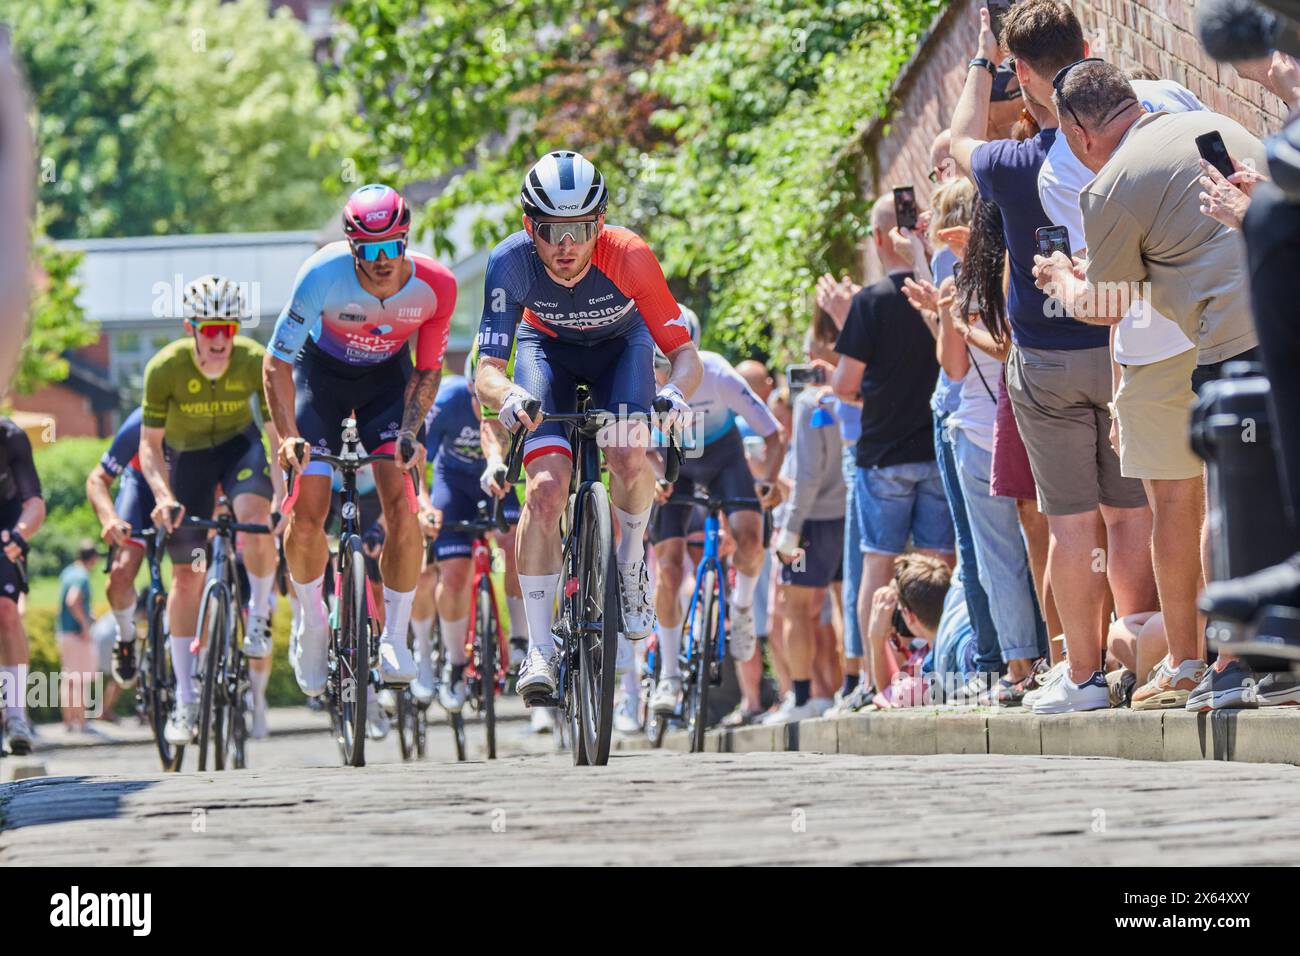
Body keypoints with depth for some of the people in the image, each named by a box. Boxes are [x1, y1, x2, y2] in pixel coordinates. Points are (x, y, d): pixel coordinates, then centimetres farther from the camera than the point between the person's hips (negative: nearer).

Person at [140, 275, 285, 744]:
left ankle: (260, 613, -4)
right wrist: (163, 496, -34)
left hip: (240, 445, 0)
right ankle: (186, 698, 7)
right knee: (186, 575, -1)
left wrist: (282, 489, -34)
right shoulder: (165, 367, -28)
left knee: (253, 515, -33)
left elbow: (278, 435, -20)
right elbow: (150, 445, -19)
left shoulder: (256, 362, -27)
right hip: (187, 455, 0)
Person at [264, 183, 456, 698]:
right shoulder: (323, 275, -33)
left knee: (402, 506, -18)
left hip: (387, 377, 1)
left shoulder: (436, 286, -27)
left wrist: (409, 433, -25)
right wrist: (289, 436, -34)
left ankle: (395, 641, -4)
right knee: (308, 511, -11)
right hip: (322, 372, -1)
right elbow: (278, 361, -24)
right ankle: (312, 623, 16)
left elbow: (427, 370, -10)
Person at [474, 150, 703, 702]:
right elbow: (486, 371, -31)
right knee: (546, 489, -19)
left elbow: (684, 351, -29)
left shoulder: (629, 257, -35)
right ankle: (539, 650, -12)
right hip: (548, 348, 0)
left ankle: (631, 560, 3)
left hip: (619, 343, 0)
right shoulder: (511, 263, -32)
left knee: (628, 456, -29)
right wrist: (506, 396, -55)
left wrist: (677, 392, -52)